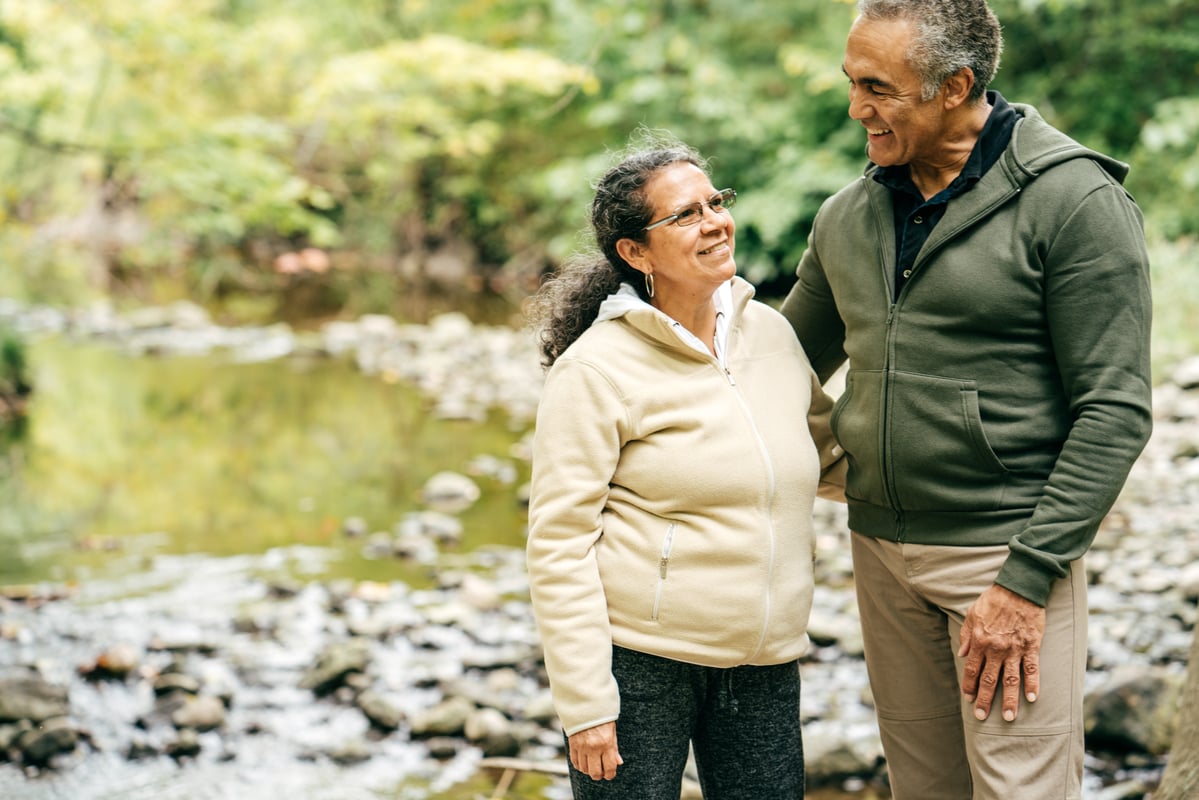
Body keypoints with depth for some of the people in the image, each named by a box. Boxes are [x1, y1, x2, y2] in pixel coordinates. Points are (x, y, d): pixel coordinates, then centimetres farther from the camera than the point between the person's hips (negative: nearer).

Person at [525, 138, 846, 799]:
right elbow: (559, 544, -12)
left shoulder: (771, 331, 8)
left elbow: (827, 456, 25)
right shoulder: (596, 367, -10)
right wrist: (585, 704, -15)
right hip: (636, 662, -5)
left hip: (764, 664, 5)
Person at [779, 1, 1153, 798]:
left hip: (1008, 550, -6)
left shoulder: (1074, 200, -11)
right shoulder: (848, 217, 8)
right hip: (881, 549, 6)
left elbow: (1114, 412, -14)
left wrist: (1027, 580, -17)